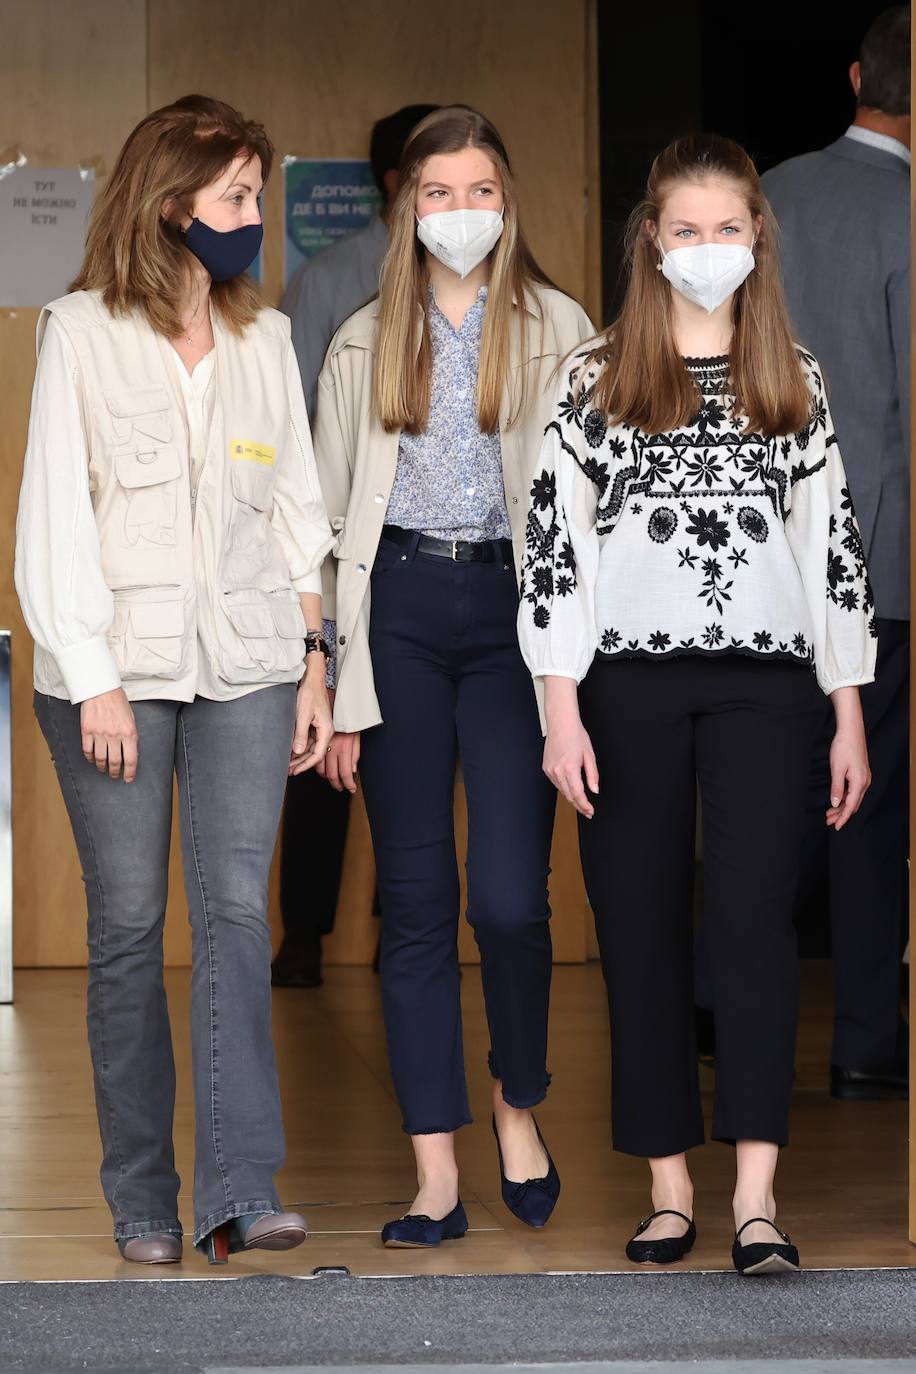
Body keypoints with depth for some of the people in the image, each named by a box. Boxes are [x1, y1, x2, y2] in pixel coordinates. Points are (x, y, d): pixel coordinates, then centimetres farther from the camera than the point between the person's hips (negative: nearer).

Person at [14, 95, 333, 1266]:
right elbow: (55, 516, -5)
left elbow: (297, 511, 14)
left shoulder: (264, 338, 11)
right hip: (117, 673, -2)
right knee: (128, 928, 2)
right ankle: (142, 1199, 10)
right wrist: (92, 681, -10)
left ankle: (240, 1191, -13)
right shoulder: (81, 334, -1)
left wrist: (314, 662, 9)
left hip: (245, 668, 3)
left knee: (236, 913, -9)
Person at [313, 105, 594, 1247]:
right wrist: (334, 685, 5)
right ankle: (436, 1173, 7)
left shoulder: (559, 330, 6)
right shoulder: (363, 343, 11)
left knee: (511, 896, -9)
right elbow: (331, 516, 11)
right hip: (399, 609, 2)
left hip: (514, 605, -1)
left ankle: (518, 1104, 19)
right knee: (415, 898, 2)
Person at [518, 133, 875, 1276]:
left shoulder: (793, 380, 11)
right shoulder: (596, 378, 5)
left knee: (753, 915, -10)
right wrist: (562, 711, -6)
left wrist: (850, 716, 7)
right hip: (628, 682, 0)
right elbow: (552, 540, 1)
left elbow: (834, 543, 11)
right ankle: (668, 1187, 11)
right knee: (642, 927, 3)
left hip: (762, 682, 0)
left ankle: (755, 1200, -14)